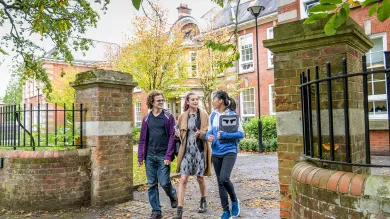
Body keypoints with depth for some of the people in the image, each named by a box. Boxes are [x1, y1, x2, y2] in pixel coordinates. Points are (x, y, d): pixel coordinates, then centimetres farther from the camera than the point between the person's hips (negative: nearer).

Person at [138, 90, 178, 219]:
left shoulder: (168, 117, -2)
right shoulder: (146, 118, 8)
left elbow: (172, 137, -6)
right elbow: (142, 139, 9)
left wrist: (168, 155, -14)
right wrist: (140, 157, 4)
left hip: (163, 156, -3)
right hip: (150, 156, 4)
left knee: (164, 183, -4)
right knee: (152, 185, 7)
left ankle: (173, 196, 29)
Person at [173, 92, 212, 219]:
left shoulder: (203, 115, 0)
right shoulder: (182, 116, 3)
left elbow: (207, 132, 0)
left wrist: (200, 134, -20)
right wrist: (177, 134, -4)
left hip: (200, 150, 0)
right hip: (187, 150, 1)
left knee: (200, 178, 13)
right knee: (183, 180, -5)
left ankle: (203, 202, 39)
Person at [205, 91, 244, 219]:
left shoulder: (232, 114, -10)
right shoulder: (213, 115, 6)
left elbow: (241, 134, -12)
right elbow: (209, 131, 10)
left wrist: (223, 135, -20)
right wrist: (209, 136, -13)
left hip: (229, 151, -5)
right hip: (216, 153, 6)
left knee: (224, 178, -19)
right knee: (220, 182, 9)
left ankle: (234, 201, 11)